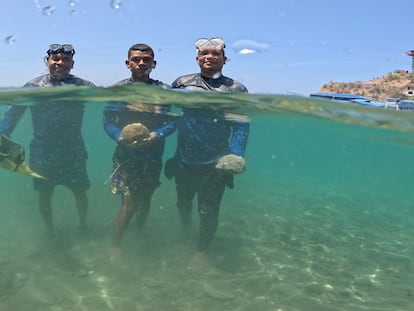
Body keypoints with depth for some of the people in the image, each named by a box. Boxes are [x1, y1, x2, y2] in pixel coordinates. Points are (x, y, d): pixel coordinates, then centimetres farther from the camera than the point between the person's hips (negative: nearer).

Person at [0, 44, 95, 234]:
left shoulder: (82, 86, -1)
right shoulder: (33, 86, -1)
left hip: (74, 150, 0)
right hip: (42, 152, 0)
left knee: (80, 192, 9)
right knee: (45, 194, 12)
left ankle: (83, 226, 36)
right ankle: (49, 231, 36)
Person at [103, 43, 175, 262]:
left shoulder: (163, 90, -2)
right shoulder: (118, 89, -4)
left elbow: (172, 122, -3)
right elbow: (107, 121, -4)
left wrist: (157, 135, -22)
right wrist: (120, 137, -22)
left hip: (153, 156, 2)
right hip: (126, 155, -2)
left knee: (145, 201, 18)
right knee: (129, 205, -7)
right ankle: (115, 248, 12)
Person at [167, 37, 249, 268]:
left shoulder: (237, 90, -1)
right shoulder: (182, 83, 3)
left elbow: (242, 126, -4)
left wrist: (235, 156, -15)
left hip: (215, 165, -2)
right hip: (184, 161, 2)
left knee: (208, 211, 5)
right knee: (183, 202, 22)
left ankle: (201, 252, 30)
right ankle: (186, 232, 55)